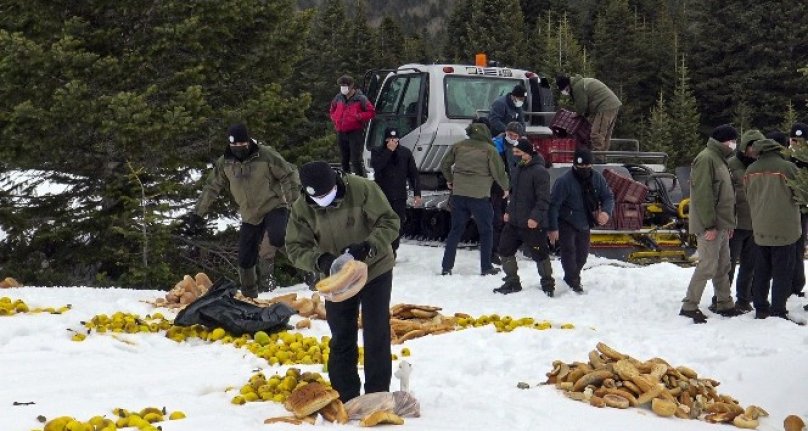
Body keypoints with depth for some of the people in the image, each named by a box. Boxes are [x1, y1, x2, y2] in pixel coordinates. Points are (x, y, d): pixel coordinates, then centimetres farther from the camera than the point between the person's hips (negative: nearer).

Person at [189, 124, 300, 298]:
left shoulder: (266, 155, -13)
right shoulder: (225, 162, 0)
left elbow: (289, 174, -8)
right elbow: (211, 188, 10)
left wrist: (294, 198, -17)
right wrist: (198, 212, 11)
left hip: (274, 207, -4)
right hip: (250, 216, 4)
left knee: (277, 238, -38)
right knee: (245, 259, 8)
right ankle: (249, 294, 29)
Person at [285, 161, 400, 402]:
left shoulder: (363, 189, -24)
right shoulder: (302, 208, -15)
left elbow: (389, 222, -20)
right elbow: (295, 248, -11)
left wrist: (367, 247, -35)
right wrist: (320, 260, -31)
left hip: (375, 271, -3)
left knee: (376, 336, 1)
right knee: (341, 339, 9)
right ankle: (345, 398, 19)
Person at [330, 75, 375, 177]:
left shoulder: (360, 99, -7)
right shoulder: (338, 98, 9)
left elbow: (371, 112, -7)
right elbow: (332, 111, 26)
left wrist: (358, 117, -15)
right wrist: (335, 120, 10)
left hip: (355, 133, -6)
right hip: (341, 133, 6)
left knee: (356, 160, -12)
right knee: (344, 160, 14)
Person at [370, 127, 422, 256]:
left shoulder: (405, 152, 5)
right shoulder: (377, 152, 2)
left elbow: (413, 174, 7)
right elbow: (376, 166, -19)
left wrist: (417, 193, 2)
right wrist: (389, 150, -19)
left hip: (399, 197, 1)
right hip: (382, 196, -1)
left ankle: (393, 251, 14)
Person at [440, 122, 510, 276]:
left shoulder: (458, 146, 5)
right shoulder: (489, 150, -7)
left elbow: (444, 164, 15)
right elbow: (499, 172, -4)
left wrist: (450, 179, 33)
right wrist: (505, 187, 14)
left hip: (458, 194, 4)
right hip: (480, 196, -4)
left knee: (456, 230, 12)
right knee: (485, 231, 11)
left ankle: (446, 267, 10)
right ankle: (486, 267, 14)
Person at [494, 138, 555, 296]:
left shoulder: (540, 171, -17)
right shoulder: (517, 169, 11)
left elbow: (543, 199, -20)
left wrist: (535, 217, -25)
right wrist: (509, 211, 16)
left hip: (533, 224, -9)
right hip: (514, 221, 9)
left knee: (540, 254, 2)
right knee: (505, 250, 10)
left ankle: (548, 284, 18)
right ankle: (512, 282, 22)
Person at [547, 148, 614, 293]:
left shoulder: (597, 178, -8)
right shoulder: (564, 181, -25)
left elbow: (608, 197, -1)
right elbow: (553, 205, -22)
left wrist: (606, 211, -24)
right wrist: (552, 228, -24)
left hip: (585, 224, 6)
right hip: (566, 223, -6)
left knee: (582, 253, 14)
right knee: (569, 250, -17)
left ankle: (571, 278, 34)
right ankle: (573, 282, -8)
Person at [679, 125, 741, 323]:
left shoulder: (719, 159, 17)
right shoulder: (706, 158, -15)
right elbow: (703, 195, -20)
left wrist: (729, 223, 17)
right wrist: (709, 225, -22)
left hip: (721, 225, 10)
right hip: (710, 226, -10)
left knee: (723, 266, 14)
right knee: (707, 266, -8)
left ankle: (725, 304, 22)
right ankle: (689, 306, -3)